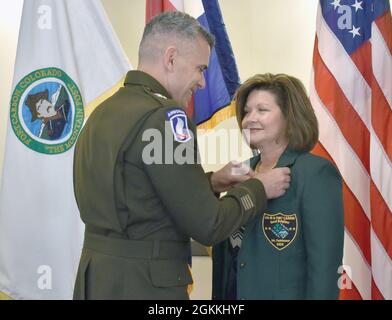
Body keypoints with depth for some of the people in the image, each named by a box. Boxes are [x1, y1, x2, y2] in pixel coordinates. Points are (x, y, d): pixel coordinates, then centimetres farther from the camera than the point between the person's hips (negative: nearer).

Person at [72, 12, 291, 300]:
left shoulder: (105, 111, 7)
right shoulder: (161, 115, -19)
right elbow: (207, 226, -17)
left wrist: (209, 182, 10)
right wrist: (258, 188, -1)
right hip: (141, 286, -8)